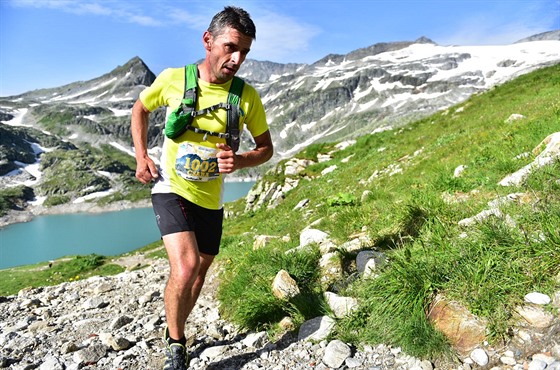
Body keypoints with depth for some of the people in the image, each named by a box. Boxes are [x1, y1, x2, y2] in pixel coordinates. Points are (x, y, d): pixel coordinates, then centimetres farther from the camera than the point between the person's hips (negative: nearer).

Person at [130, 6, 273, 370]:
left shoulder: (248, 96, -11)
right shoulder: (173, 79, -12)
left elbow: (266, 147, 0)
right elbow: (140, 109, 8)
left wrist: (240, 160, -21)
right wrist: (141, 156, -3)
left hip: (211, 199, 3)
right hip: (172, 190, -3)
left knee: (199, 275, 17)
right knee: (185, 267, -23)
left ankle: (175, 332, 45)